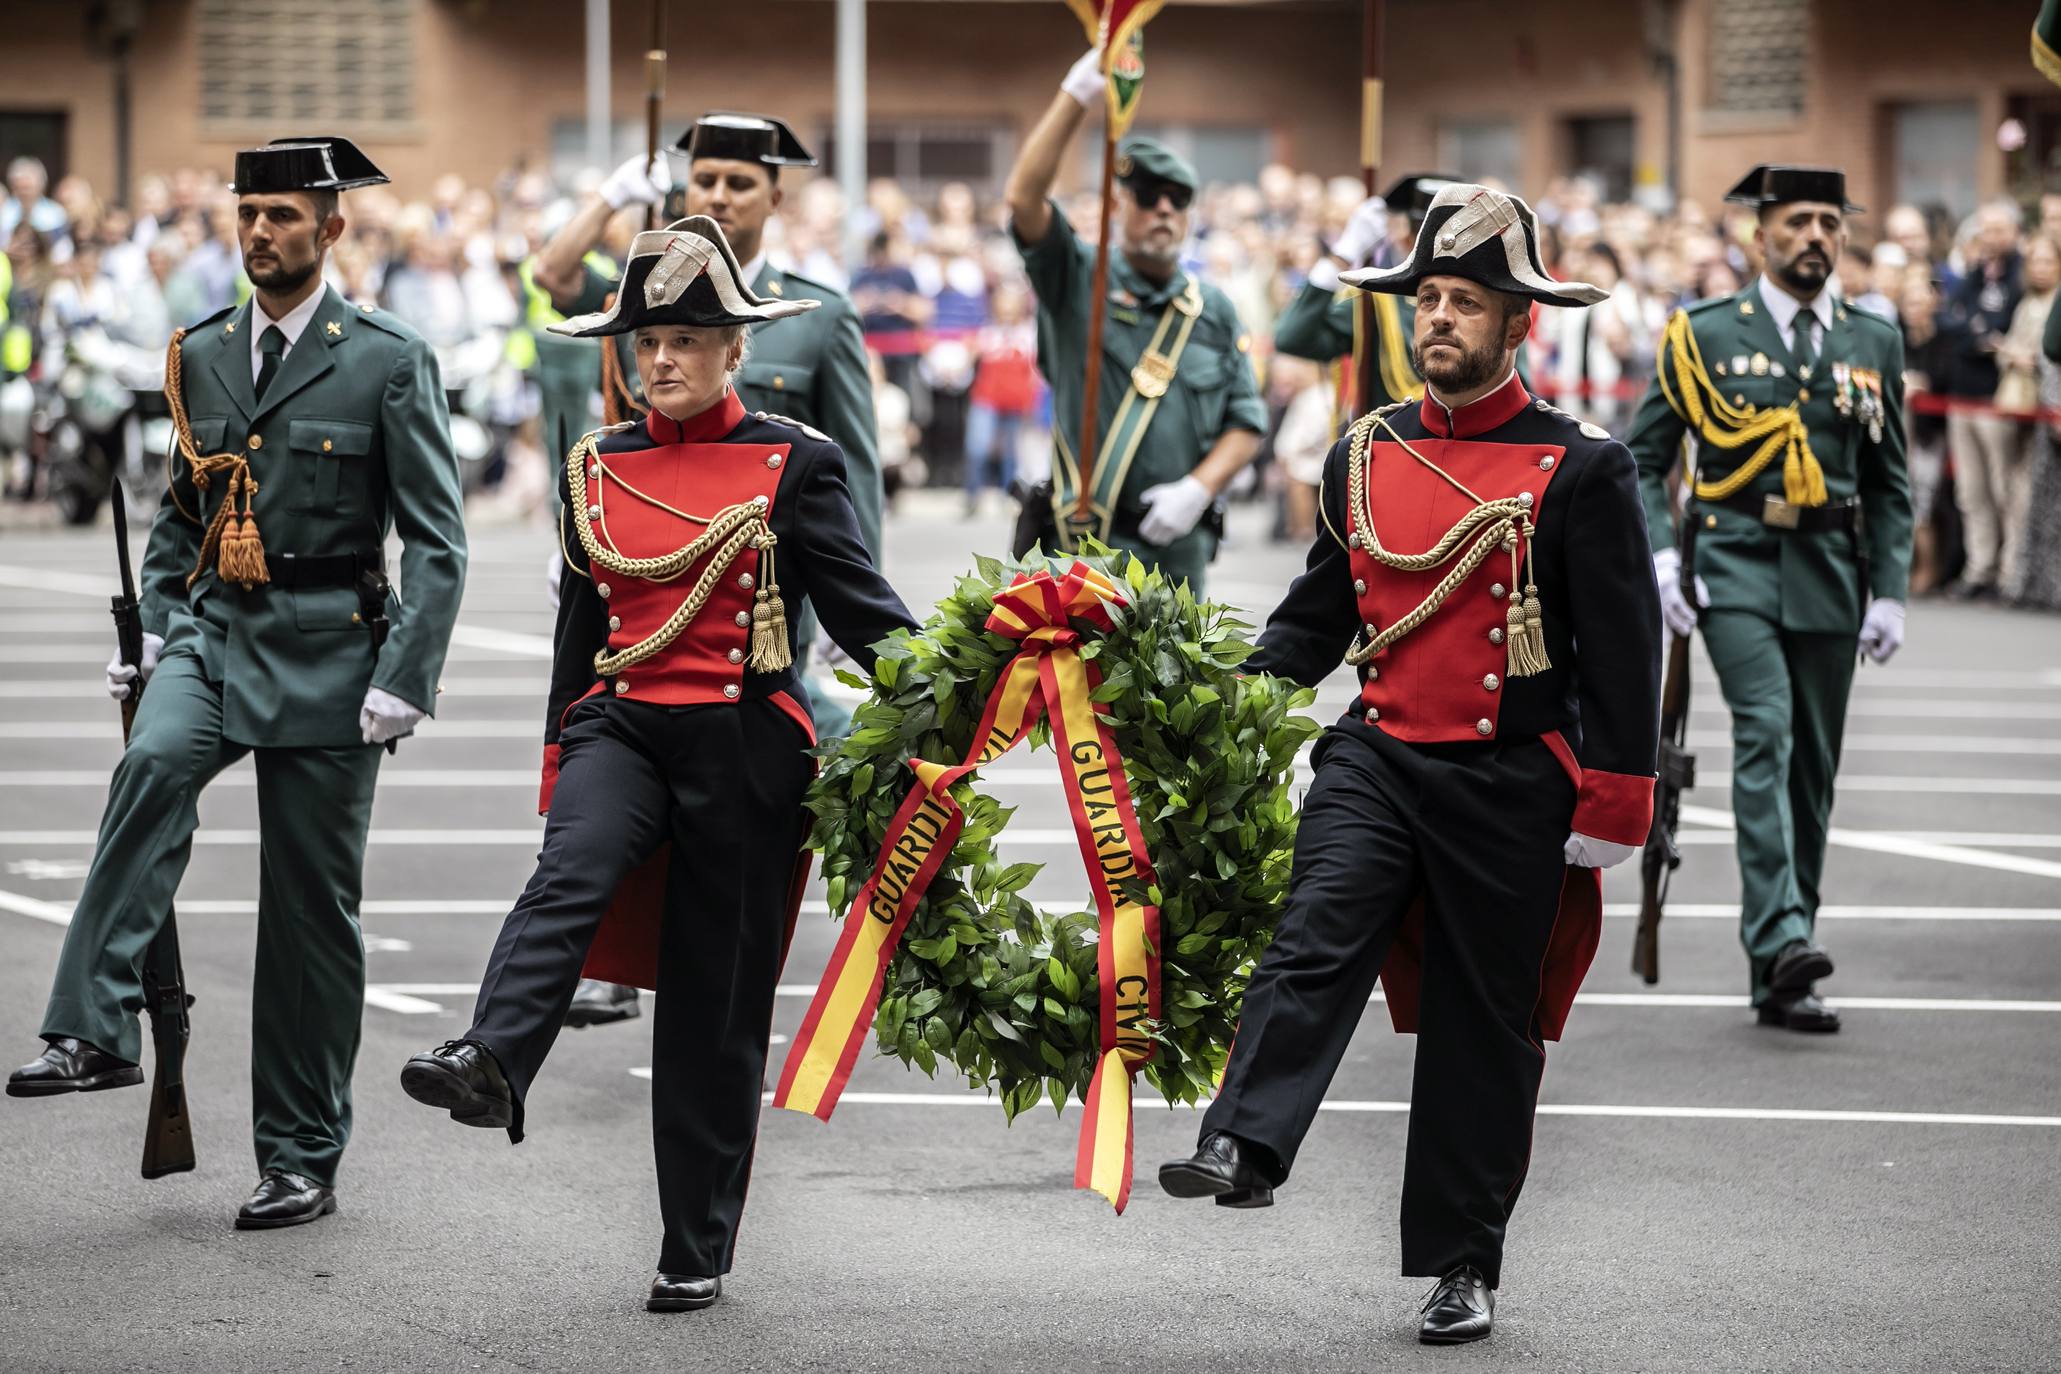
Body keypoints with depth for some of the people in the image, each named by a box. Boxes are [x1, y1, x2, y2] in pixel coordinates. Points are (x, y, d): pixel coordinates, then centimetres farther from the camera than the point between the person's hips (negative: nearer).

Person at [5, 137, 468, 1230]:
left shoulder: (389, 362, -4)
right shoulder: (202, 354, 10)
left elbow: (436, 539, -6)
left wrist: (406, 679, -15)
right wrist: (150, 629, 7)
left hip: (327, 652, -3)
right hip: (211, 634, 3)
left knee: (310, 909, 2)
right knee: (152, 768, -30)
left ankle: (302, 1159, 13)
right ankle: (95, 1034, -36)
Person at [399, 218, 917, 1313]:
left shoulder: (794, 465, 0)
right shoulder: (599, 469, 10)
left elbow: (861, 607, -3)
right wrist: (560, 765, 15)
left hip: (742, 743, -3)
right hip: (621, 724, 3)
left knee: (715, 1000, 1)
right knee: (571, 870, -31)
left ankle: (697, 1252, 9)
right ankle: (488, 1067, -52)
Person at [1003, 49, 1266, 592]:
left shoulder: (1214, 311, 12)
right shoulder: (1077, 281, 1)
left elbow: (1246, 421, 9)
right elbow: (1024, 198, -16)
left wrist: (1198, 487, -9)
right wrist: (1077, 95, -23)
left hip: (1179, 542, 5)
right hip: (1090, 542, -5)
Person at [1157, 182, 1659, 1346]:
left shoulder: (1580, 471, -6)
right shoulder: (1364, 457, 8)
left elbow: (1623, 651, -6)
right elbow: (1317, 615, 16)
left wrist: (1608, 815, -9)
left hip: (1511, 788, -3)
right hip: (1377, 760, 3)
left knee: (1484, 1025, 5)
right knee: (1315, 940, -21)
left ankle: (1466, 1263, 13)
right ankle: (1245, 1150, -35)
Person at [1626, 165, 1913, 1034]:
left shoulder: (1873, 344, 10)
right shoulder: (1706, 335, 2)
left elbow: (1889, 482, 14)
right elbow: (1642, 459, 5)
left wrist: (1890, 593, 5)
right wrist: (1660, 555, -9)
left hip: (1830, 574, 4)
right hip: (1736, 564, -3)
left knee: (1812, 767, 5)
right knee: (1765, 733, -21)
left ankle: (1782, 978, 11)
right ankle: (1781, 937, -30)